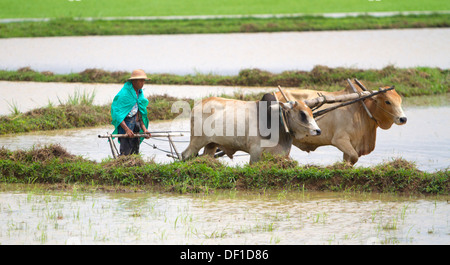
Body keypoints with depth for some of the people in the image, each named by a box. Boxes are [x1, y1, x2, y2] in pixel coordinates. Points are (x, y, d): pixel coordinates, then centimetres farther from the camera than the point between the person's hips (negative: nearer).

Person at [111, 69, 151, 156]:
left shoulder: (139, 93, 13)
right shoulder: (124, 94, -14)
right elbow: (117, 113, -18)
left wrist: (144, 129, 7)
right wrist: (127, 129, -26)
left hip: (136, 129, 8)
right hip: (125, 125, -8)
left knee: (135, 153, 9)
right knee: (125, 153, -13)